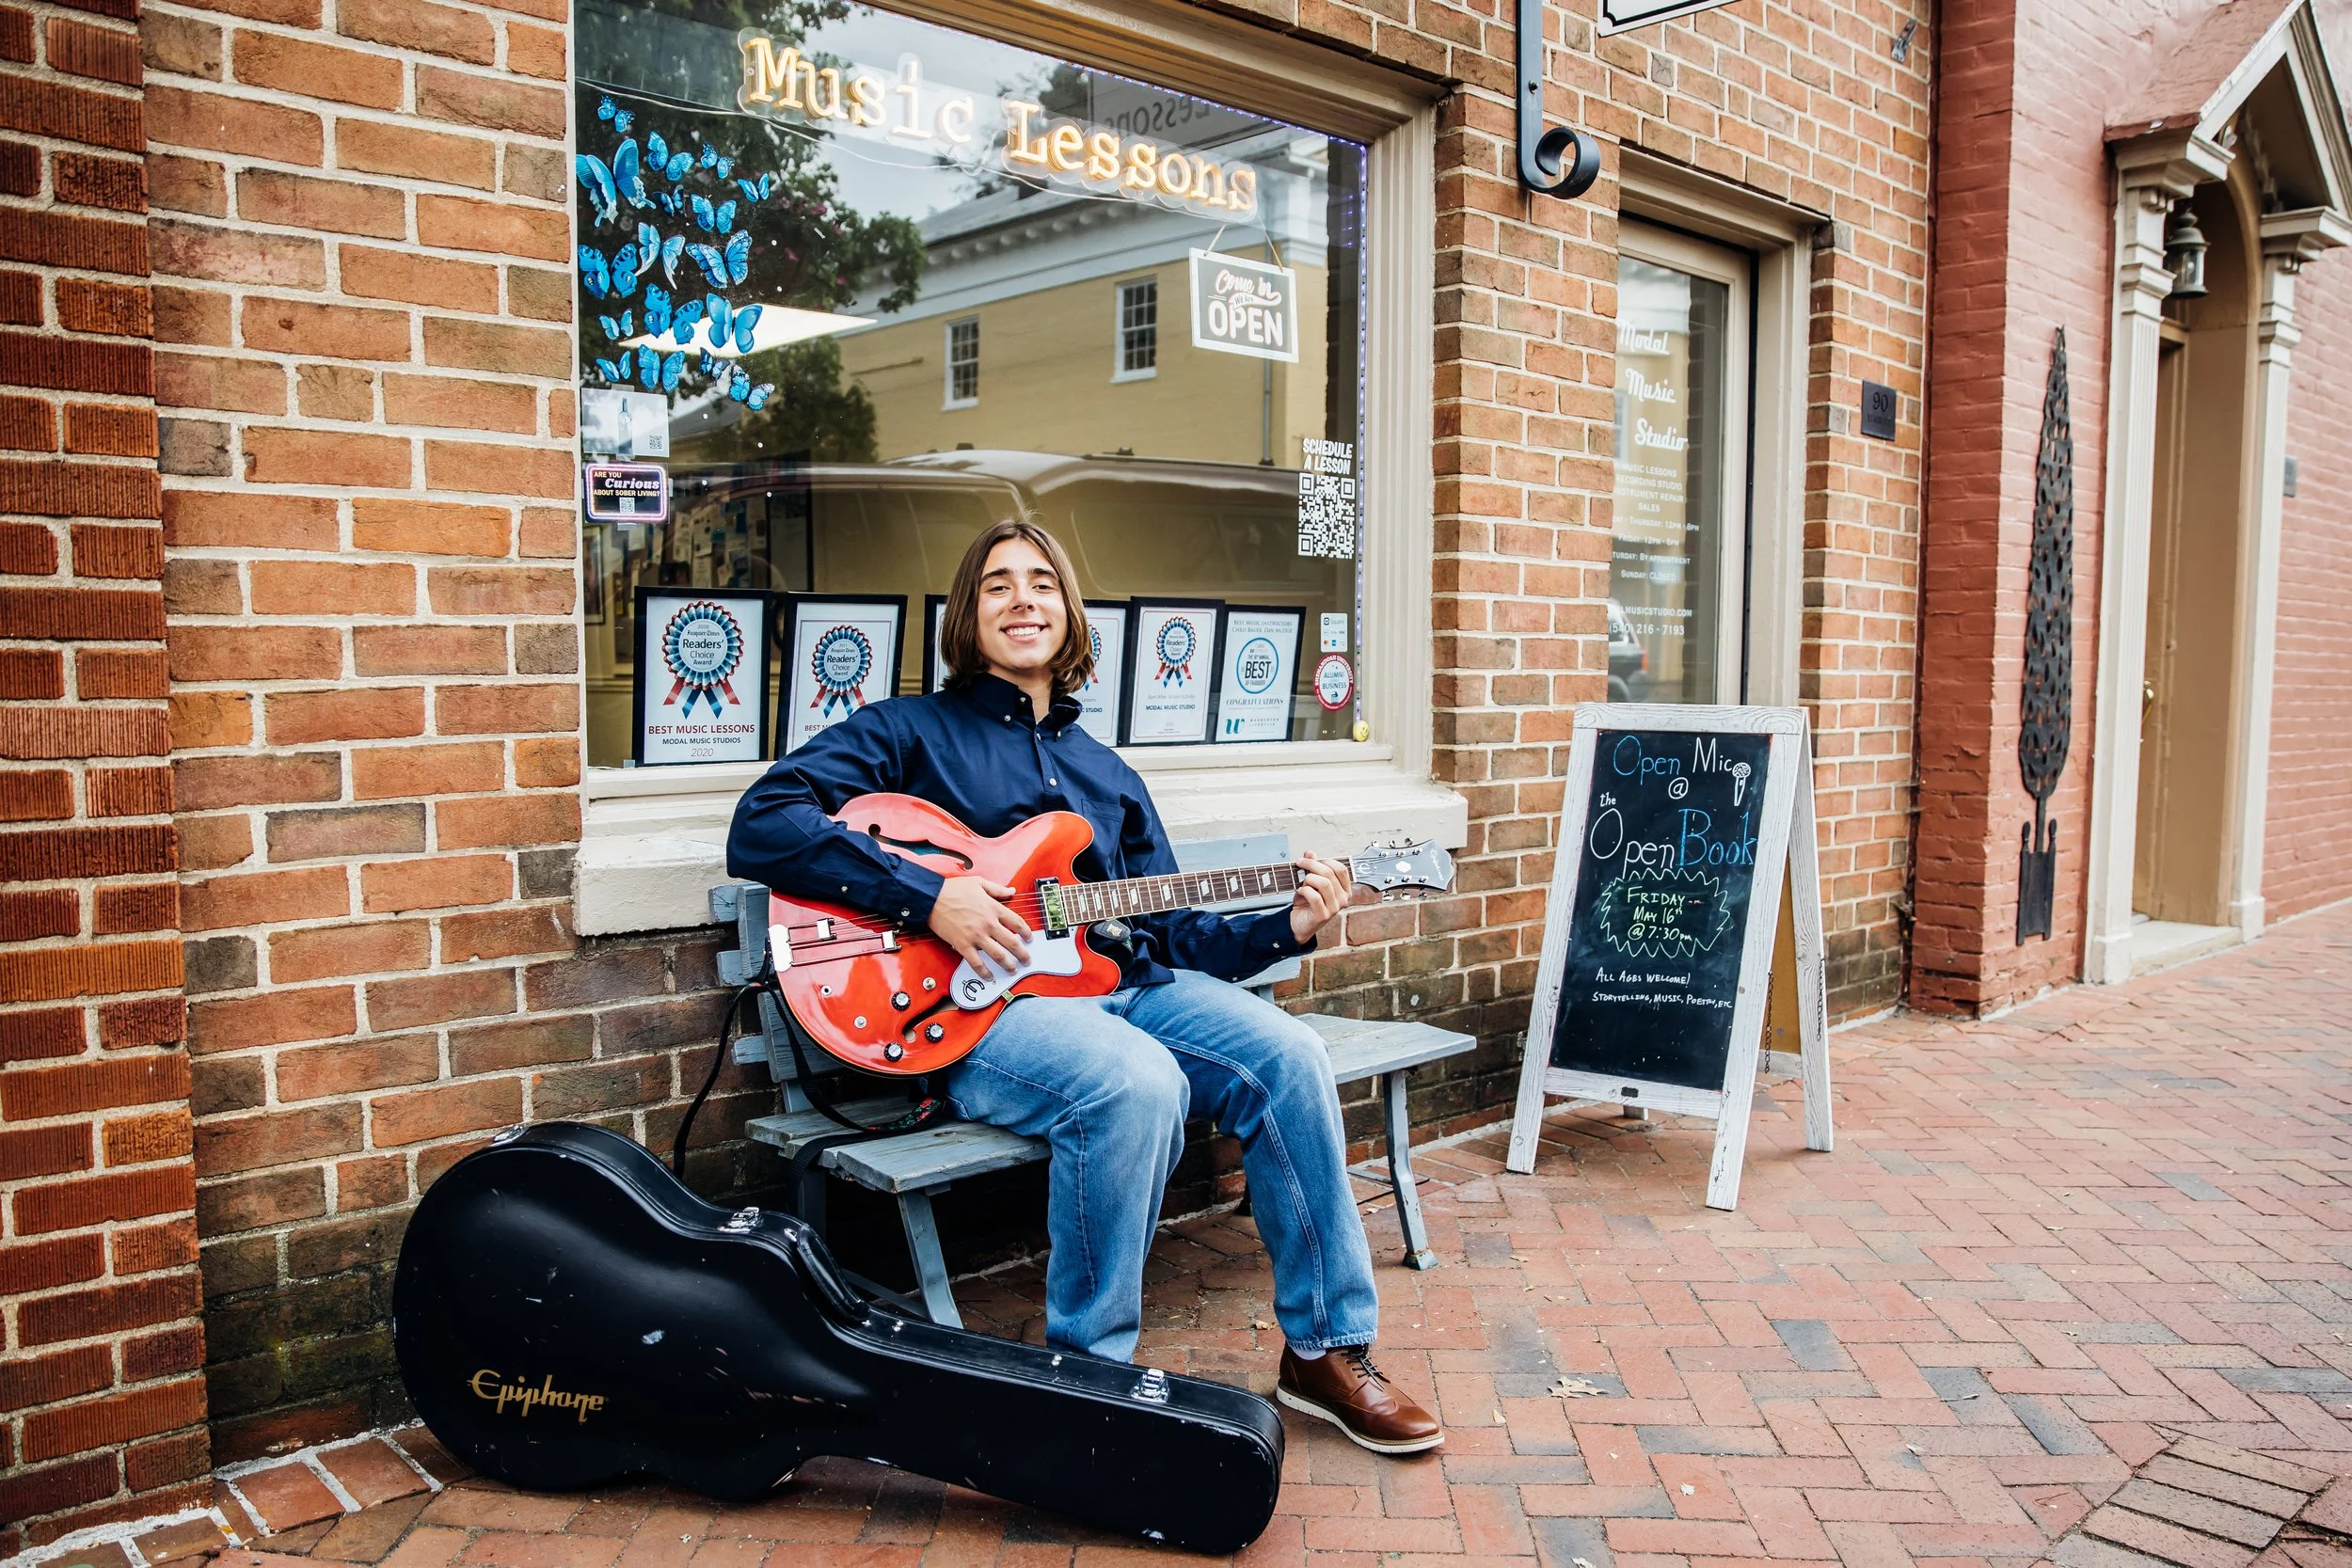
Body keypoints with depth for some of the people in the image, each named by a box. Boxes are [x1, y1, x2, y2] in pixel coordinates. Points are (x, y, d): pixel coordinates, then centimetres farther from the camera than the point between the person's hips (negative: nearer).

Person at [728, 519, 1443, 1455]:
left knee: (1288, 1055, -19)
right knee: (1137, 1085, -35)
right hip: (979, 1007, -5)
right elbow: (760, 826, -7)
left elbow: (1171, 931, 23)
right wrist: (929, 898, -16)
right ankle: (1089, 1372, -15)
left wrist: (1286, 929, 6)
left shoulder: (1105, 773, 25)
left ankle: (1326, 1350, -5)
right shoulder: (908, 732, 7)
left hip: (1122, 984, 6)